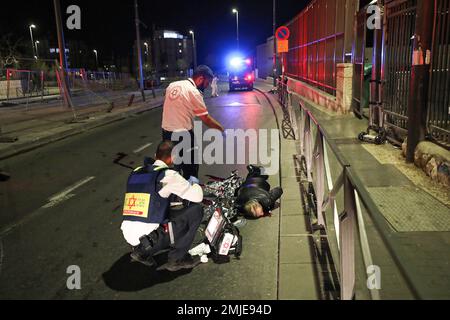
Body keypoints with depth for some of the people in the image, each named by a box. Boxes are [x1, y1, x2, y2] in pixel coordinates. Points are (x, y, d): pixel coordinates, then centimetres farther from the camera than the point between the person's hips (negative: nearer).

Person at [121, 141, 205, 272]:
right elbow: (197, 196, -8)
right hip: (150, 239, -7)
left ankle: (141, 251, 17)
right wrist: (194, 184, 14)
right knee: (196, 210, 0)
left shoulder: (135, 173, 12)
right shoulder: (168, 175, -8)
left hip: (128, 236, 8)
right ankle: (177, 258, 7)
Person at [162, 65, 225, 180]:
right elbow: (206, 119, -12)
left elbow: (171, 108, 12)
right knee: (190, 170, 6)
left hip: (166, 132, 8)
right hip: (183, 135, -8)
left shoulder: (172, 85, 7)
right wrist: (223, 130, -1)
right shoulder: (194, 92, -15)